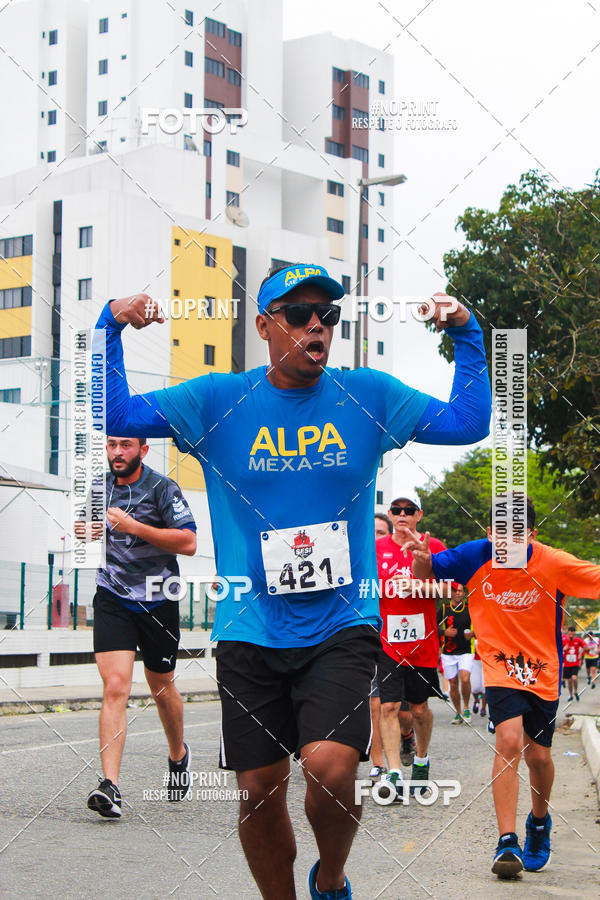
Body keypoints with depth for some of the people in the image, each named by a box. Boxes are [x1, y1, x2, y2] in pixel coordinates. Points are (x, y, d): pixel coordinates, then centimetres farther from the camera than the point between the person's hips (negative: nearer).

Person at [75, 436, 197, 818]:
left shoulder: (163, 488, -10)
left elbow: (188, 542, -18)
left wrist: (133, 526, -25)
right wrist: (86, 532, 0)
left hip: (158, 601, -2)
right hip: (112, 599, 2)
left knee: (162, 687, 14)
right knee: (115, 687, -15)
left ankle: (179, 754, 43)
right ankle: (110, 786, -21)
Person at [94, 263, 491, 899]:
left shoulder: (368, 396, 4)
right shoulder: (218, 401, 2)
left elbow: (468, 423, 6)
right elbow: (114, 414, 2)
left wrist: (465, 335, -3)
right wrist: (110, 327, -10)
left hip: (342, 626, -1)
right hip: (250, 634, 1)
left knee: (329, 770, -19)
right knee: (260, 793, 4)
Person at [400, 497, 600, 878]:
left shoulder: (554, 564, -16)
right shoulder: (475, 557, -12)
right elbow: (425, 574, 0)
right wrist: (422, 558, -23)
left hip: (543, 670, 1)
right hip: (499, 667, -1)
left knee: (538, 755, 8)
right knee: (509, 741, -21)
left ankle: (540, 820, 39)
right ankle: (508, 841, -16)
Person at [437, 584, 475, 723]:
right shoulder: (444, 608, 1)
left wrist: (472, 633, -8)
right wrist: (444, 632, -11)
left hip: (466, 651, -1)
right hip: (448, 653, 1)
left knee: (465, 679, -21)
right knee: (453, 684, 4)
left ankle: (466, 708, 0)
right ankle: (458, 713, 20)